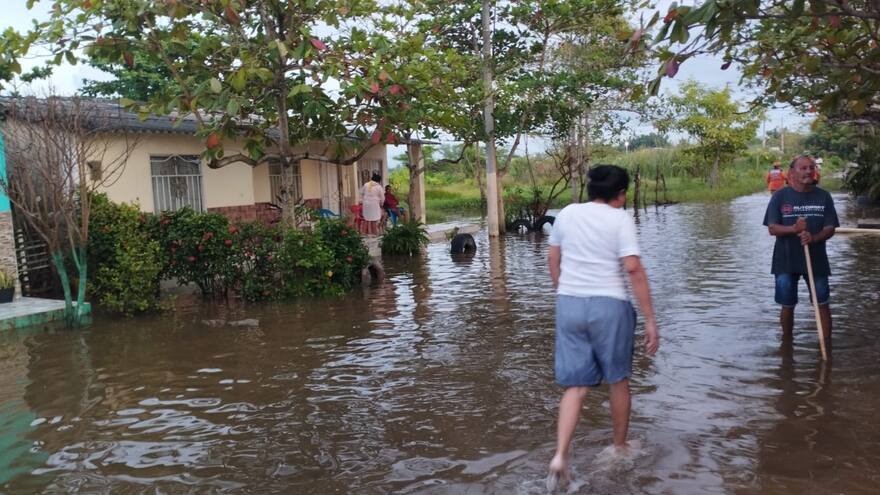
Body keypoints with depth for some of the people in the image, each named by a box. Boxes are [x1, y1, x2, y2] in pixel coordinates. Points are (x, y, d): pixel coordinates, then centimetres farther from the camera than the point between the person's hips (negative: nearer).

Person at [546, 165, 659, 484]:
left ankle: (560, 455, -7)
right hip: (608, 305, -3)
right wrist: (650, 320, -12)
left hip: (568, 304, 4)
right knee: (618, 380, 17)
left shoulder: (566, 213, 7)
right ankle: (620, 448, 32)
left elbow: (553, 260, 13)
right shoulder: (620, 219, -6)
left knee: (575, 385, 8)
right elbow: (633, 269, -14)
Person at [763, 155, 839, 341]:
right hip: (786, 260, -1)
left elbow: (830, 228, -2)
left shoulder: (823, 196, 1)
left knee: (822, 304, 5)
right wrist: (794, 228, -25)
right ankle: (787, 343, 26)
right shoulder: (780, 196, -4)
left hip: (816, 259, 1)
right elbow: (772, 228, -7)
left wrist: (814, 238, -22)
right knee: (787, 305, 9)